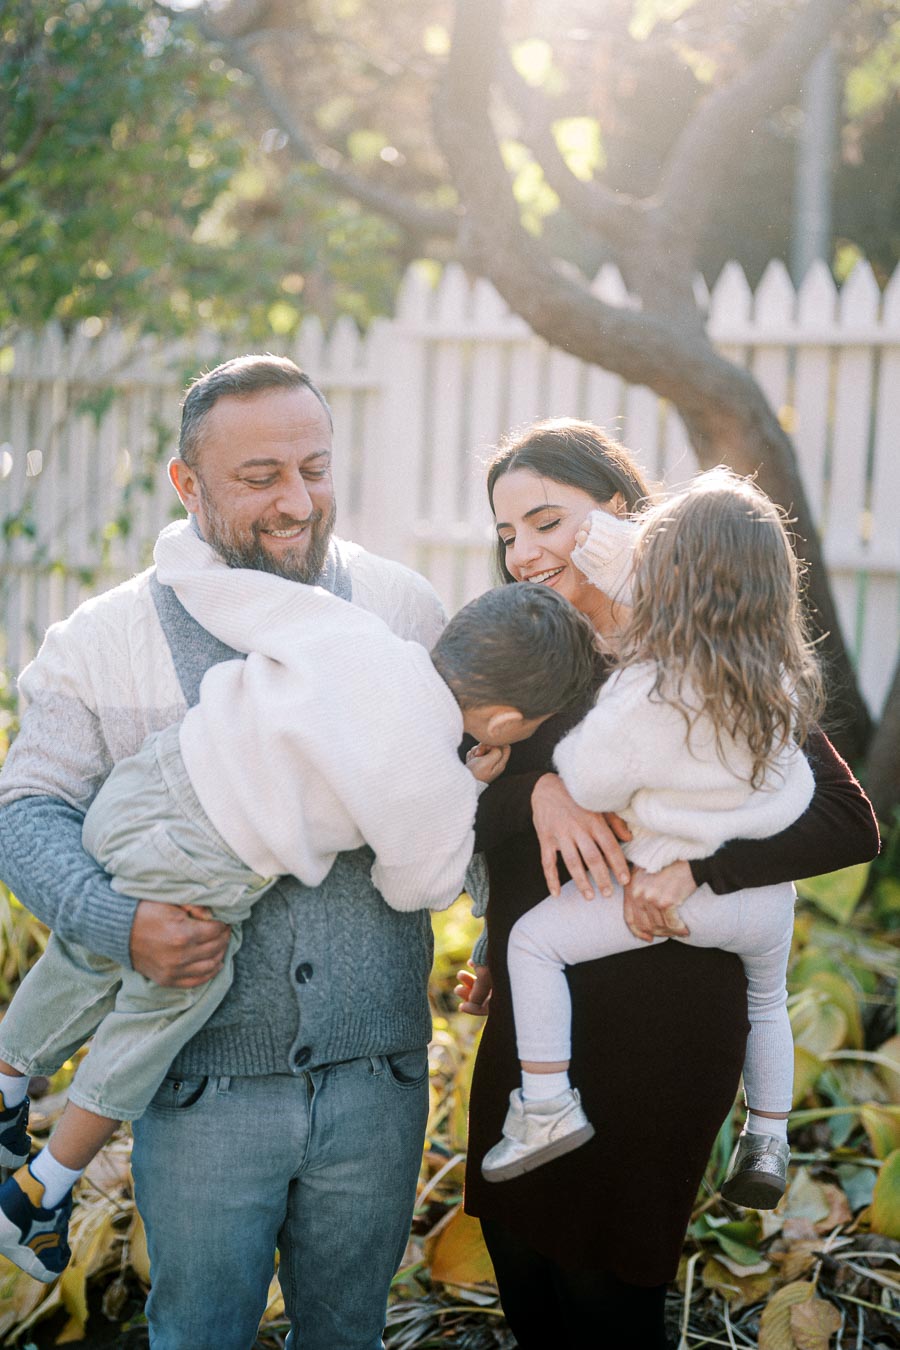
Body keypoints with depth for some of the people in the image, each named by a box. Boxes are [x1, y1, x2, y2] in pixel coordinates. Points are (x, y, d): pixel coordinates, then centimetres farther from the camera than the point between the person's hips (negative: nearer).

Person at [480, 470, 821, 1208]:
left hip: (676, 891, -6)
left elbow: (588, 785, -19)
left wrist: (567, 726, 0)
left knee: (534, 938, 5)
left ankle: (548, 1104, 1)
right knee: (766, 1001, 32)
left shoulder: (646, 695, -25)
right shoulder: (784, 679, -7)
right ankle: (768, 1144, 40)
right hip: (769, 895, 6)